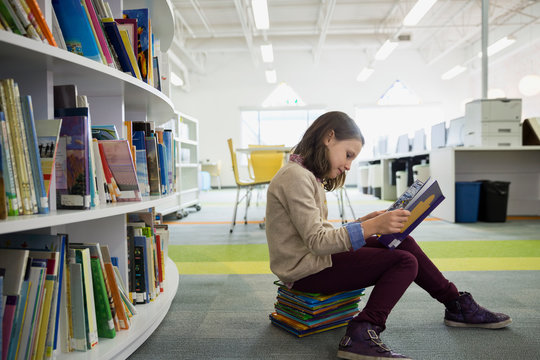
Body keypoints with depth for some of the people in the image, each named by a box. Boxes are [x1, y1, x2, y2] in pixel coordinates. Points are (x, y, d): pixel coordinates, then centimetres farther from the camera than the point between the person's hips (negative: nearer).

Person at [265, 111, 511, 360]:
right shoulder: (296, 176, -18)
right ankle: (360, 335, -17)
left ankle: (457, 305, 21)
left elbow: (321, 234, 11)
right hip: (305, 271, -9)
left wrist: (366, 222, 1)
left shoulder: (308, 176, 14)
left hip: (315, 259, 9)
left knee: (403, 243, 7)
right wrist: (371, 227, -30)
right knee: (404, 262, -12)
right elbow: (317, 242, -23)